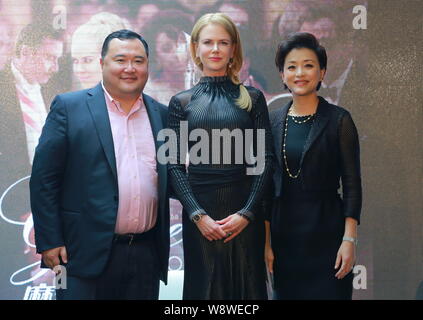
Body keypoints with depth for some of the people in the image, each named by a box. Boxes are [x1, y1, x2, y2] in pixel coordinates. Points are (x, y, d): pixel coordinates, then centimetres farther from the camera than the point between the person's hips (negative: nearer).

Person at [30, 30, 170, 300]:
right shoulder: (69, 107, -1)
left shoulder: (162, 114, 11)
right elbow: (44, 178, -3)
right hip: (87, 254, -4)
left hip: (147, 255, 4)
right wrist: (49, 242, -8)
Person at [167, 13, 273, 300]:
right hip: (198, 211, 0)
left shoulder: (252, 98, 5)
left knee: (247, 286, 7)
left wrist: (247, 212, -9)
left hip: (244, 210, 0)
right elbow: (175, 165, 0)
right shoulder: (182, 102, 5)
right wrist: (198, 215, -10)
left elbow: (265, 159, 1)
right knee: (203, 286, 8)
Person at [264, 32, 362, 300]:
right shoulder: (274, 122, 6)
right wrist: (266, 242, 4)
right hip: (284, 233, 4)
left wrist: (349, 240, -12)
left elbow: (352, 184, -5)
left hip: (326, 231, -3)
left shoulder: (339, 120, -3)